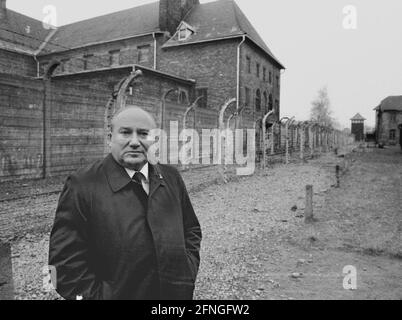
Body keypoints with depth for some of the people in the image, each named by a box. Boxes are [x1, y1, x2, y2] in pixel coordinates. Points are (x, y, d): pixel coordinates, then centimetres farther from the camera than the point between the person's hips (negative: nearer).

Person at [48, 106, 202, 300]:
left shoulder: (171, 177, -1)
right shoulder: (82, 186, -14)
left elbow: (191, 229, 9)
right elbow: (66, 259, -14)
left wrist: (189, 268, -3)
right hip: (117, 294, -3)